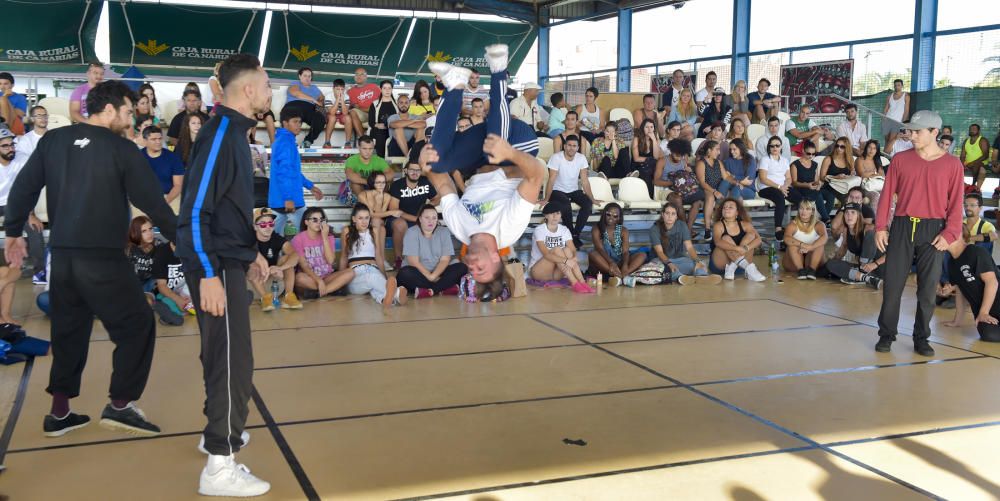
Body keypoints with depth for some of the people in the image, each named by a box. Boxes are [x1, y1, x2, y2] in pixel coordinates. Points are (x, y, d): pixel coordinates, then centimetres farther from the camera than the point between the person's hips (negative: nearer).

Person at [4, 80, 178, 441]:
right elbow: (152, 201, -6)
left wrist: (13, 232, 21)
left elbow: (22, 189, 8)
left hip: (61, 255, 6)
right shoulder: (122, 149, -8)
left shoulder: (52, 141, 7)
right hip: (102, 257, -6)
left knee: (68, 330, 18)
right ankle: (120, 406, 4)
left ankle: (59, 413, 21)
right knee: (137, 325, 7)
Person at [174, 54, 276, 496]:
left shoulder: (233, 131, 13)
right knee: (233, 361, -6)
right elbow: (194, 209, -22)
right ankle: (219, 466, 0)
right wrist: (208, 273, -24)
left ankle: (220, 431, 37)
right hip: (216, 267, -10)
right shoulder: (220, 133, -17)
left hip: (229, 262, 10)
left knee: (226, 356, 20)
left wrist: (248, 252, 24)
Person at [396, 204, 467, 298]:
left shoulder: (444, 232, 4)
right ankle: (444, 289, -36)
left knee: (462, 267, -21)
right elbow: (413, 261, -13)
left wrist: (433, 276, -24)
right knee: (404, 274, -34)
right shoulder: (411, 232, -3)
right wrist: (429, 276, -22)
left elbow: (445, 260, -7)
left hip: (439, 272, 3)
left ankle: (429, 291, -34)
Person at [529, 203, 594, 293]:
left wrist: (574, 258, -33)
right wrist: (566, 260, -40)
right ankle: (575, 284, -39)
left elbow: (573, 250, -9)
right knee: (557, 250, -28)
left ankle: (582, 283, -38)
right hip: (537, 271, -5)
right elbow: (546, 254, -27)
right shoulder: (539, 230, -13)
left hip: (556, 272, 5)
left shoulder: (564, 230, 4)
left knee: (567, 250, -22)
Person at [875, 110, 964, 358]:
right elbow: (887, 195, 4)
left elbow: (956, 203, 0)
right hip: (902, 227, 1)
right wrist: (880, 226, -4)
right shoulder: (900, 159, 4)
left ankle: (921, 339, 16)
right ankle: (886, 335, 13)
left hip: (932, 230, -1)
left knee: (927, 287, 3)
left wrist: (949, 233, -10)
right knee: (893, 284, 1)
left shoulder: (952, 164, 2)